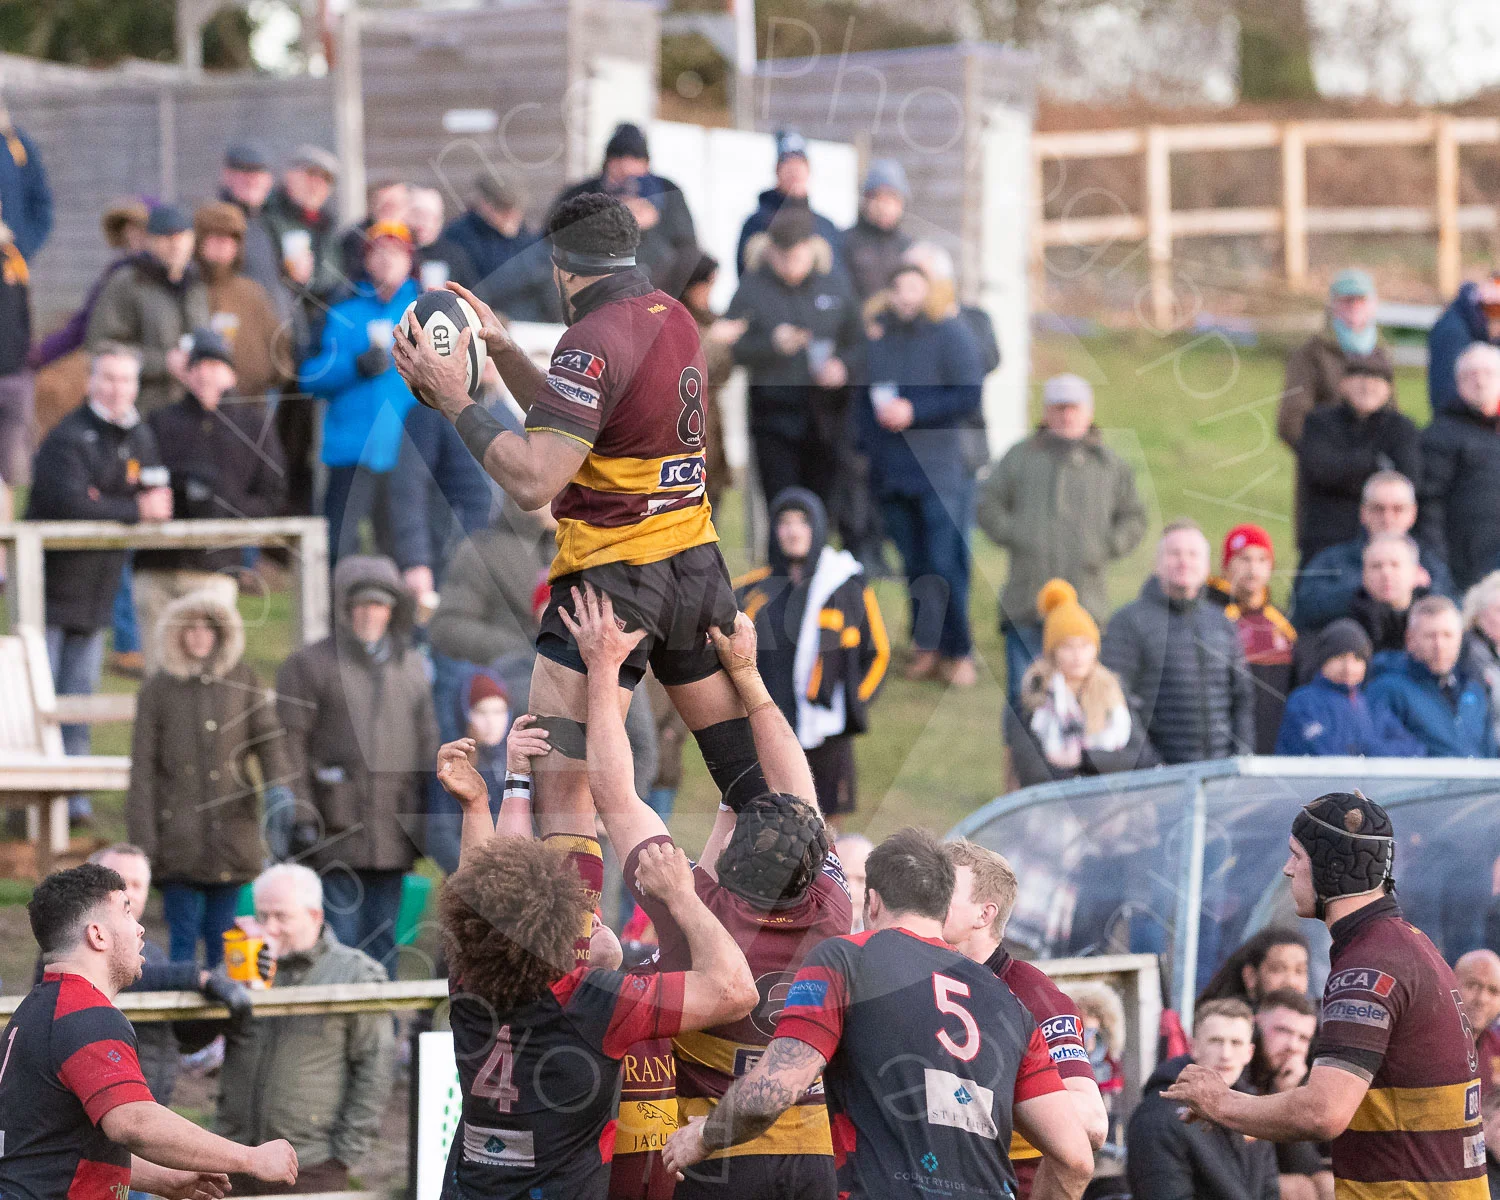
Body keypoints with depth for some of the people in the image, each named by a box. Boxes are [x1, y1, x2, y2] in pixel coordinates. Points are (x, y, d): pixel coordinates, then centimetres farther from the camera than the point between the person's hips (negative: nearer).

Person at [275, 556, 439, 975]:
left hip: (392, 829, 4)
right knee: (340, 934, -7)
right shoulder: (308, 665, 2)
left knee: (384, 938, 8)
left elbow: (427, 744, 18)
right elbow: (291, 747, -4)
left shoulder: (410, 667, 16)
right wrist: (302, 818, -11)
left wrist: (423, 816, 11)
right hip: (335, 828, -4)